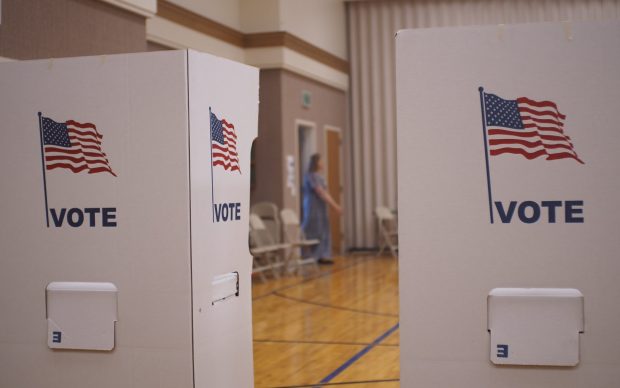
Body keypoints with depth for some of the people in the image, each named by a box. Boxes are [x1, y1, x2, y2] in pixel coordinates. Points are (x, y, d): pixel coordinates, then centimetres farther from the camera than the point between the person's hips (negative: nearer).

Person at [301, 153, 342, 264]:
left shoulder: (319, 177, 14)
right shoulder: (311, 176, -16)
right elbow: (321, 193, -21)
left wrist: (335, 205, 14)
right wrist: (334, 206, -22)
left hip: (320, 209, 10)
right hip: (313, 209, -10)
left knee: (323, 233, 8)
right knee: (313, 234, -6)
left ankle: (322, 256, 9)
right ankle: (308, 258, -1)